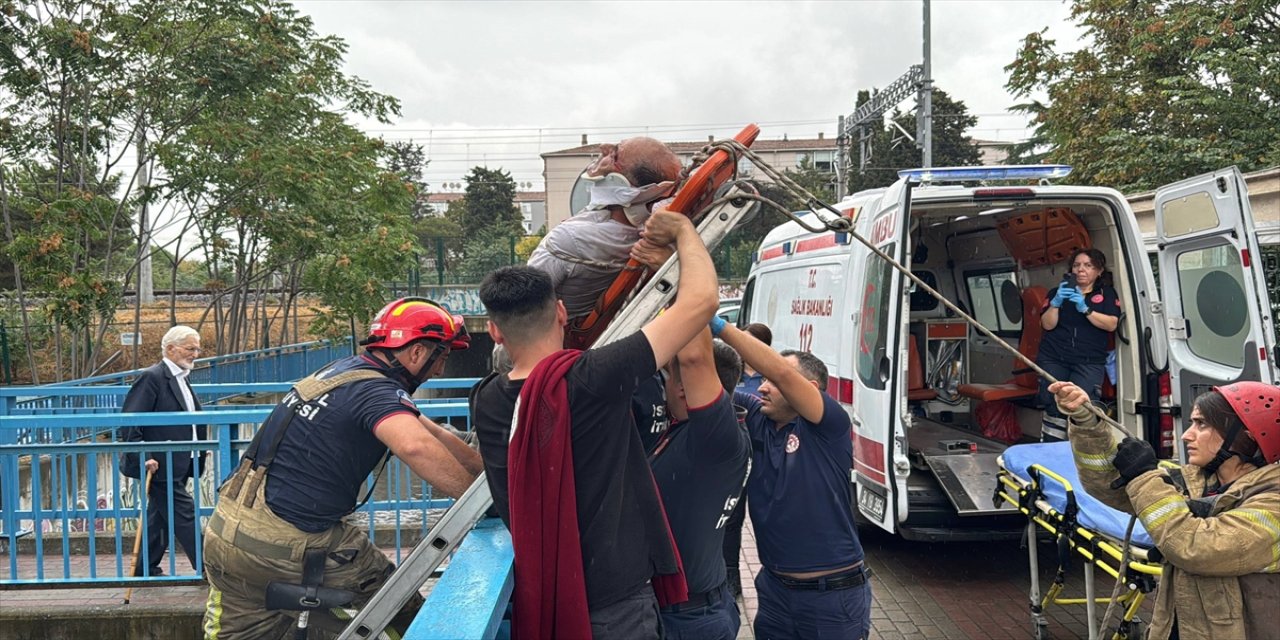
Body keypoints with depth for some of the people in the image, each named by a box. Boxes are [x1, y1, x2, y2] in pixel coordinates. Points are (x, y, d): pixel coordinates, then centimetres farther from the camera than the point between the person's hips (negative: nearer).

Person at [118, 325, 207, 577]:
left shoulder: (180, 378, 14)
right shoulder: (152, 377, -14)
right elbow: (129, 421, -19)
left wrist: (200, 448, 14)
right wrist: (143, 457, -23)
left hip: (178, 465, 9)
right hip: (160, 465, -9)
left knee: (160, 517, 16)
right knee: (185, 516, -5)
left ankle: (145, 569, 27)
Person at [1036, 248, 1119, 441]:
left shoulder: (1106, 293, 14)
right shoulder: (1059, 292, 17)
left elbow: (1111, 324, -2)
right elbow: (1047, 324, 5)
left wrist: (1085, 309, -13)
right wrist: (1056, 302, -11)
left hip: (1089, 362, -1)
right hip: (1053, 359, 2)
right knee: (1053, 406, -9)